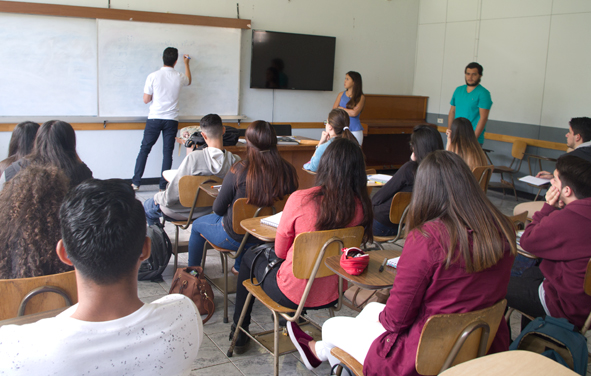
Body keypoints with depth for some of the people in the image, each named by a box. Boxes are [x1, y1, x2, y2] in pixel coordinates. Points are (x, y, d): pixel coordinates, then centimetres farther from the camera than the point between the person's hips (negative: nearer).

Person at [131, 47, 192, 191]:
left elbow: (146, 100, -3)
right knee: (167, 152, 6)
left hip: (154, 119, -1)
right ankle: (163, 185, 8)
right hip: (172, 120, 1)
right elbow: (189, 81, 24)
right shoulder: (179, 77, -2)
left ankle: (135, 182, 10)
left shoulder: (153, 76, -8)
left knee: (144, 149, 9)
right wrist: (186, 64, 36)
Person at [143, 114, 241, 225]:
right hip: (210, 210, 5)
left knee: (148, 205, 28)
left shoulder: (194, 157, -33)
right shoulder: (236, 161, -23)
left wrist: (157, 197, -4)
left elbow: (170, 198, -27)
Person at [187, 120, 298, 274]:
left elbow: (218, 209, -15)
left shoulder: (239, 171, -28)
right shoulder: (288, 170, -19)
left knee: (197, 225, 26)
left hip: (235, 237, -4)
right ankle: (239, 268, 52)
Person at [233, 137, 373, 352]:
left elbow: (280, 251, -9)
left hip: (293, 294, -4)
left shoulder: (300, 199, -24)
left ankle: (239, 330, 41)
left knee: (250, 258, 26)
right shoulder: (362, 207, -14)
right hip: (333, 295, 5)